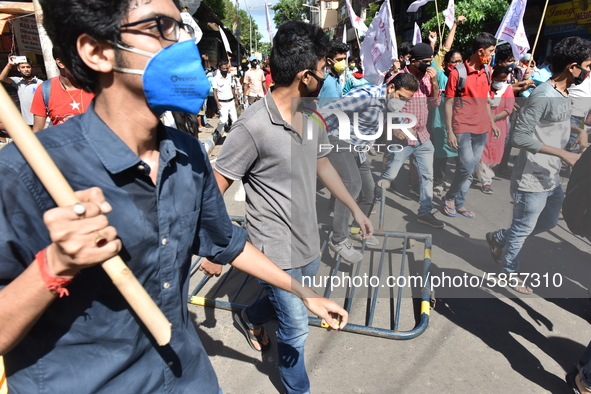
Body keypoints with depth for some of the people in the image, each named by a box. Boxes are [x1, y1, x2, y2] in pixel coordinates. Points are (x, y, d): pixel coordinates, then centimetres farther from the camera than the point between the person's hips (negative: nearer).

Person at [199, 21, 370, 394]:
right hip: (278, 249, -7)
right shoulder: (253, 126, -24)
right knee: (296, 328, 10)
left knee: (289, 301, 28)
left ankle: (251, 317, 59)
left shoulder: (311, 115, 0)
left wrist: (356, 209, 16)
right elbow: (215, 192, -17)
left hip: (310, 240, 7)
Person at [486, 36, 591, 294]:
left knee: (549, 221, 24)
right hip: (533, 179, -10)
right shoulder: (543, 96, -21)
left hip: (552, 177, 10)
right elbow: (520, 136, -27)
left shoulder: (563, 93, 9)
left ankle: (498, 238, 40)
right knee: (523, 228, 7)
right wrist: (563, 153, -25)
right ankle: (509, 271, 29)